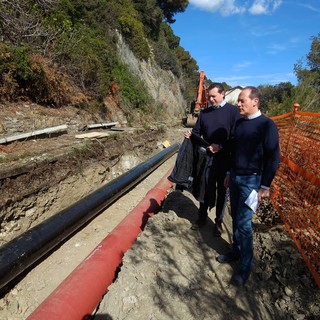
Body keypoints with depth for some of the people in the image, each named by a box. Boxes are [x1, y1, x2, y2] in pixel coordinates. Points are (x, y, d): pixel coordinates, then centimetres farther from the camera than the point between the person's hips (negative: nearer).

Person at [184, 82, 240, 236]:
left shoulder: (232, 111, -5)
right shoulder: (204, 112, 6)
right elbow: (197, 132, 11)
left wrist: (221, 146, -20)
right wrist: (190, 134, -11)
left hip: (225, 159, -3)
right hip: (206, 157, 3)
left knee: (221, 191, 10)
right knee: (205, 189, 12)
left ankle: (218, 222, 26)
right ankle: (202, 217, 29)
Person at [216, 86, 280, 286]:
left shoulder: (267, 125, -11)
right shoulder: (239, 122, 8)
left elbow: (273, 158, -11)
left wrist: (265, 186, -13)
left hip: (252, 180, -6)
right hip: (235, 177, 6)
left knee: (244, 223, -4)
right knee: (236, 218, 14)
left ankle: (245, 266, 11)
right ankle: (236, 251, 31)